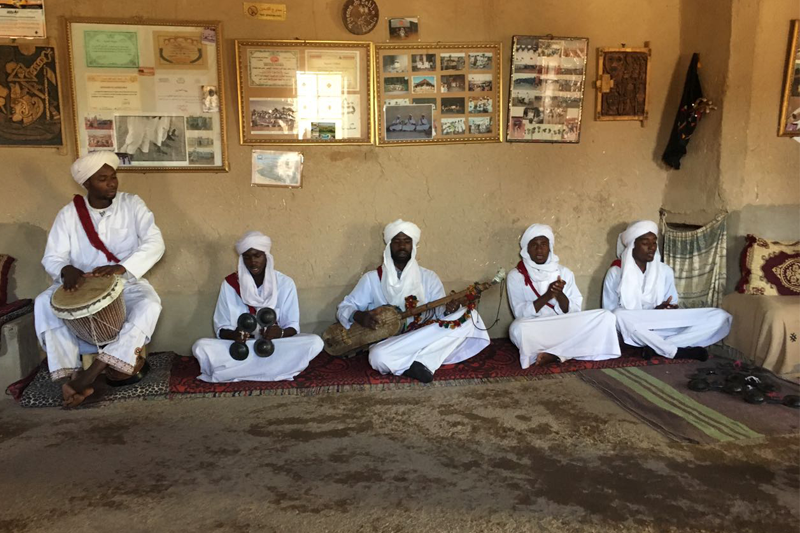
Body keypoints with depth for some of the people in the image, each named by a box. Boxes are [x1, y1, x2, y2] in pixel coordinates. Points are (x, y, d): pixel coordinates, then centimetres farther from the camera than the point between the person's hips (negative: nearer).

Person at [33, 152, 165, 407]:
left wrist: (122, 267, -33)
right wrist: (66, 270, -31)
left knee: (149, 305, -33)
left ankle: (94, 370, -32)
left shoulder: (132, 204, -6)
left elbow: (155, 243, -17)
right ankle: (72, 374, -25)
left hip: (126, 284, -1)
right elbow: (52, 257, -5)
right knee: (44, 303, -26)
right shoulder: (69, 213, -2)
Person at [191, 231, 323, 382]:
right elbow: (221, 328, -1)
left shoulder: (285, 283, -2)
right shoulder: (230, 284, -2)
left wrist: (280, 333, -26)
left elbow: (293, 326, -3)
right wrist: (234, 335, -24)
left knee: (315, 343, -27)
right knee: (201, 347, -27)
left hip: (277, 346, 1)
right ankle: (274, 369, -24)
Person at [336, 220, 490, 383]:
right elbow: (344, 308, 6)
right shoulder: (372, 278, 6)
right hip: (388, 344, -3)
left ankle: (419, 361, -25)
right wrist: (359, 315, -17)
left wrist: (449, 308, -25)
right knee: (379, 357, -40)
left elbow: (440, 311, 0)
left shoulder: (429, 277, 10)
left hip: (424, 340, 3)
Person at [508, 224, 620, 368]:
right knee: (517, 328, -39)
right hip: (534, 331, -4)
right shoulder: (515, 275, 3)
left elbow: (574, 311, 4)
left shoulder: (564, 272, 11)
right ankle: (567, 352, -21)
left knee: (606, 317, -18)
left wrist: (560, 295, -16)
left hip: (566, 327, 4)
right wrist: (546, 296, -20)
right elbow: (520, 313, -8)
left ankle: (553, 354, -25)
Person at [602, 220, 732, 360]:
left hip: (663, 329, 4)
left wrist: (671, 311, -14)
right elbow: (609, 313, -7)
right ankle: (676, 352, -25)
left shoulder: (665, 271, 9)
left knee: (720, 317, -14)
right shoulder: (616, 273, -4)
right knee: (620, 316, -40)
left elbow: (672, 307, 13)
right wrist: (652, 313, -16)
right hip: (632, 332, -4)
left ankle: (659, 347, -28)